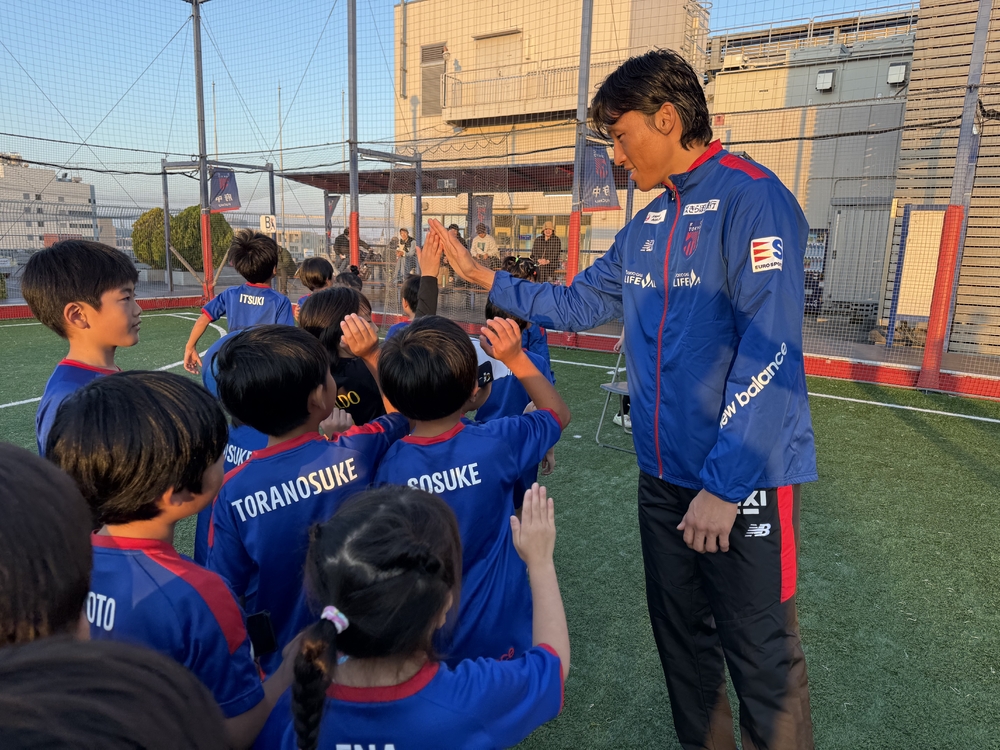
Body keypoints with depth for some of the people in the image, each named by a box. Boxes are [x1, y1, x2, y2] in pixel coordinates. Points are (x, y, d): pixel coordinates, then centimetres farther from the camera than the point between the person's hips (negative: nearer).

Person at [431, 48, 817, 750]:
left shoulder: (751, 198, -15)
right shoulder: (647, 227, 11)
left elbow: (770, 353, -22)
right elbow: (579, 303, 18)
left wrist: (724, 484, -22)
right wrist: (483, 277, 14)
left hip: (742, 480, -8)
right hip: (664, 474, 8)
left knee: (762, 658, 6)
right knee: (681, 635, 22)